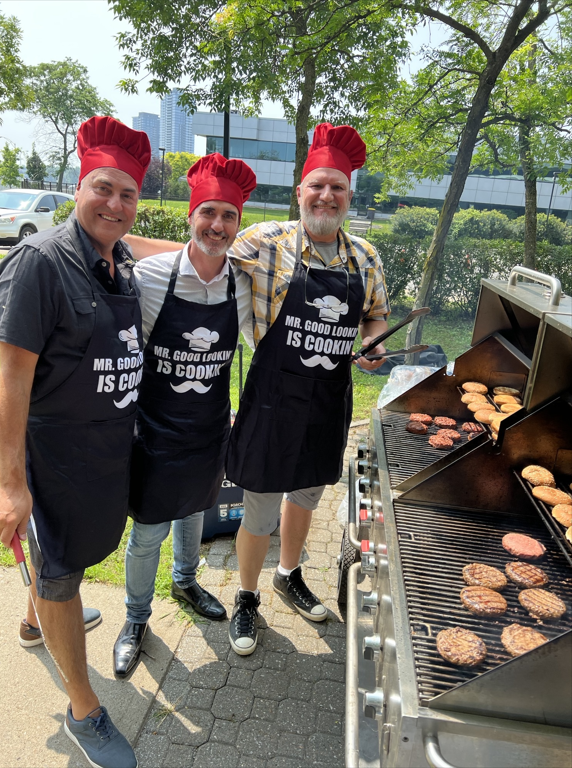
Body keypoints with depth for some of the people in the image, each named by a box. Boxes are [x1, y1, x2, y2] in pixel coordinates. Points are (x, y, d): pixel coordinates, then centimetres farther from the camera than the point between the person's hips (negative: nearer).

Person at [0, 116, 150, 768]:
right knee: (59, 574, 10)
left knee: (66, 549, 29)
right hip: (57, 450, -7)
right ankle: (83, 709, 29)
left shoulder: (120, 262, 3)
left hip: (110, 444, 7)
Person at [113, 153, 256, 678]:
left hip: (210, 431, 4)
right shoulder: (149, 276, -17)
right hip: (155, 430, -3)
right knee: (147, 531, 10)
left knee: (193, 512, 25)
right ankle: (137, 617, 37)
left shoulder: (242, 286, -7)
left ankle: (185, 581, 53)